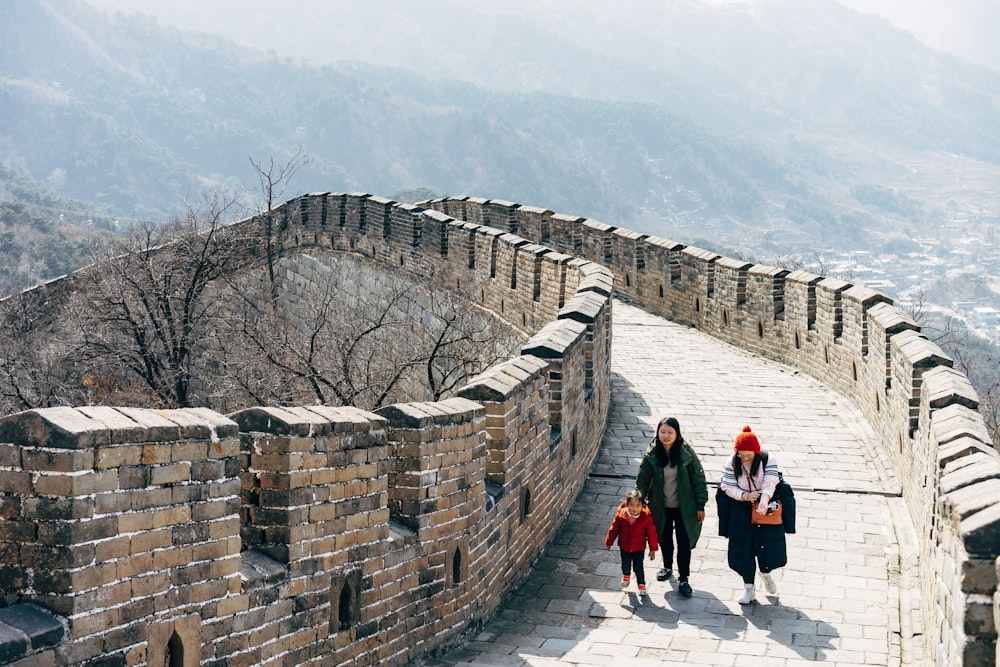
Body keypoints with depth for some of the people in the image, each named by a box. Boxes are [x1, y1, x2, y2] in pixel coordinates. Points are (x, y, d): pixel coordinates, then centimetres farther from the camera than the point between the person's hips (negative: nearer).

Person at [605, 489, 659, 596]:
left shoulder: (646, 517, -21)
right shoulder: (621, 515, -18)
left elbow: (651, 534, -11)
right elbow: (614, 529, -3)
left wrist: (653, 550, -6)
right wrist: (609, 542, 8)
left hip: (639, 548, -2)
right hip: (624, 547, 2)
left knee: (638, 567, 2)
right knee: (625, 566, 16)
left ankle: (641, 584, 28)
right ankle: (626, 575, 51)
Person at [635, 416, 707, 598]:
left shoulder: (686, 453, -14)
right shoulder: (651, 454, -10)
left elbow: (698, 479, -7)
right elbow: (642, 480, -2)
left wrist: (700, 506, -6)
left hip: (684, 506, -2)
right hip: (661, 506, 2)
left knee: (684, 542, -2)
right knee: (665, 538, 20)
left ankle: (683, 580, 10)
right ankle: (667, 567, 45)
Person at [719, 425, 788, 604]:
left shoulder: (769, 459, -13)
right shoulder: (731, 463, -8)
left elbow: (770, 483, -25)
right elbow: (728, 487, -10)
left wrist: (763, 501, -42)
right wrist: (746, 496, -27)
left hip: (766, 508, -1)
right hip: (742, 512, 1)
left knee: (768, 545, 5)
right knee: (744, 549, 4)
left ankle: (766, 573, 38)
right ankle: (749, 588, 18)